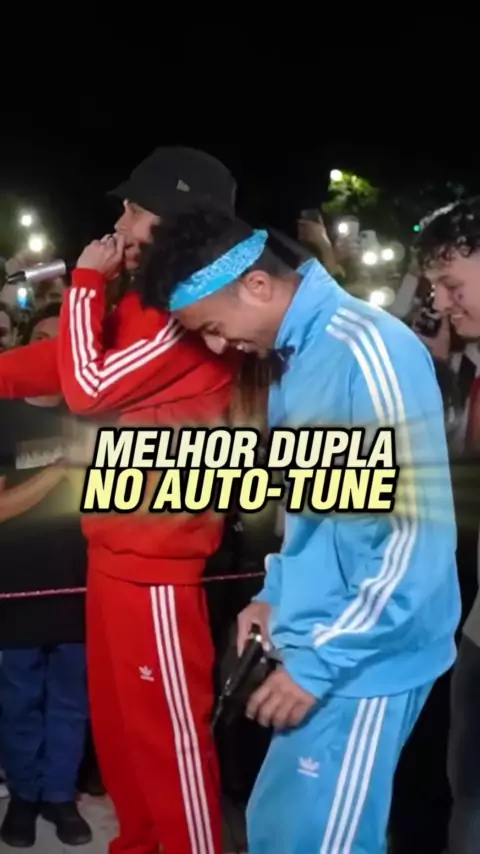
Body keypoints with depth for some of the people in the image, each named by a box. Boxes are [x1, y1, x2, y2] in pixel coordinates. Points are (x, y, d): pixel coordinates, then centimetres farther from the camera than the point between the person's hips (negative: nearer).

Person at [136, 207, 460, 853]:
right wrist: (276, 596, 12)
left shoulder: (367, 349, -21)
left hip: (362, 661, -9)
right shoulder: (299, 354, 8)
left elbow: (419, 534, -23)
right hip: (319, 647, 9)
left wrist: (321, 662, -19)